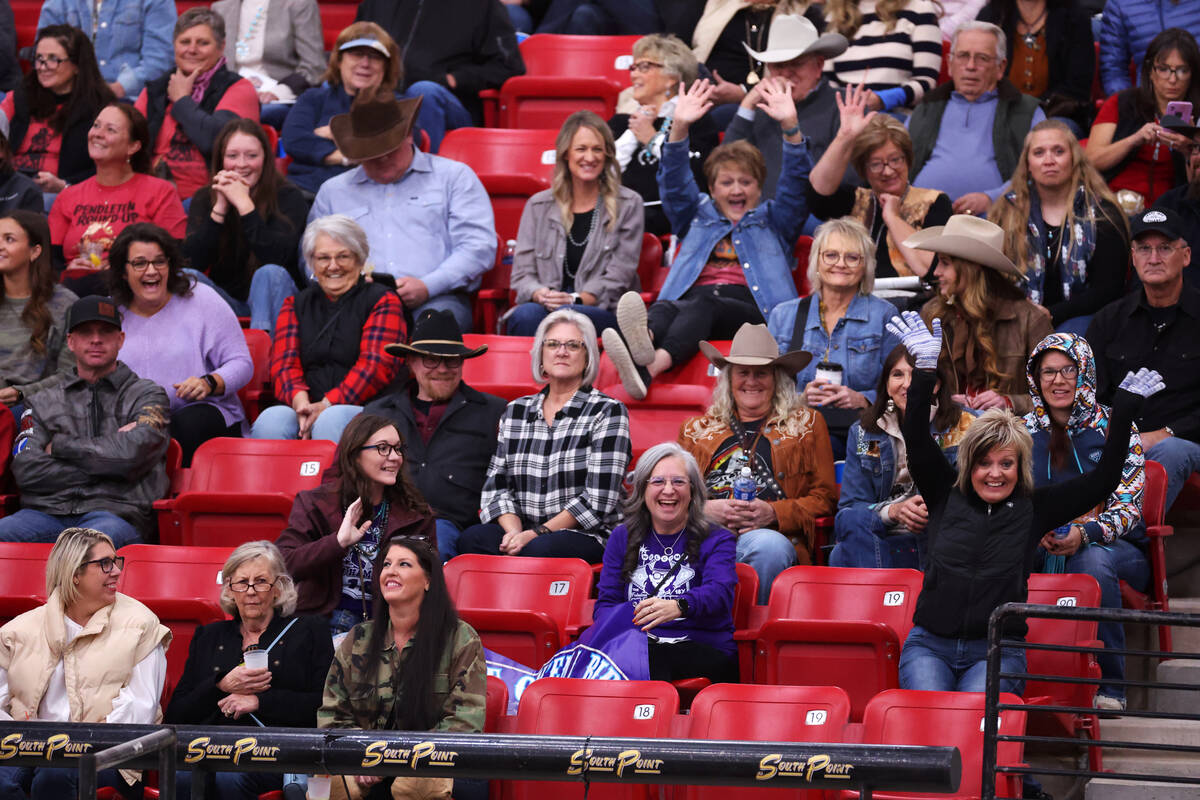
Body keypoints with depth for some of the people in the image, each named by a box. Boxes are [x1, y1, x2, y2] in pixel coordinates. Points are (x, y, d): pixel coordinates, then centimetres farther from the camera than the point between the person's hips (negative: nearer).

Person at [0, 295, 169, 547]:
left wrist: (60, 446, 8)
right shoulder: (42, 402, 23)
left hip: (114, 513, -2)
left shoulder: (147, 395, 17)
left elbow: (130, 455, -3)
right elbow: (26, 471, 5)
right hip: (46, 511, 2)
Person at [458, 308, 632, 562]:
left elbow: (598, 500, -7)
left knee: (539, 550, -38)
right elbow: (496, 484, 11)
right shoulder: (515, 411, 17)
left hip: (584, 535, -4)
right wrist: (514, 531, -11)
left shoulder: (607, 412, 2)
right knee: (472, 539, -29)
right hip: (521, 532, 4)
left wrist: (535, 534, -14)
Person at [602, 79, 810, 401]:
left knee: (701, 307, -39)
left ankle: (648, 367, -72)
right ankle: (642, 345, -76)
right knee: (664, 308, -37)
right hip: (691, 298, 3)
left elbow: (796, 181, 14)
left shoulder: (773, 220, 30)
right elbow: (673, 182, 19)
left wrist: (790, 126, -3)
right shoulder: (698, 215, 35)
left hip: (752, 310, -3)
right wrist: (680, 128, 1)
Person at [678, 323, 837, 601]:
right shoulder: (696, 429, 29)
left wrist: (773, 513, -4)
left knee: (768, 546, -40)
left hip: (769, 535, 0)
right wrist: (706, 509, -2)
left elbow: (824, 498, 15)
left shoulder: (807, 424, 23)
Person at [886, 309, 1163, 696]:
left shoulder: (1034, 508, 9)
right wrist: (925, 368, -6)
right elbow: (915, 436, 4)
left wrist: (1124, 412, 2)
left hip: (997, 651, -1)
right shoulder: (946, 495, 10)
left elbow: (1103, 479, 6)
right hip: (929, 644, 1)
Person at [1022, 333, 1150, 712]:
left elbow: (1127, 507, -6)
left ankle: (1110, 685, -32)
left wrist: (1085, 534, -26)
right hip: (1041, 549, 2)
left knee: (1091, 560, -40)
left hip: (1118, 548, -2)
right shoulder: (1024, 431, 11)